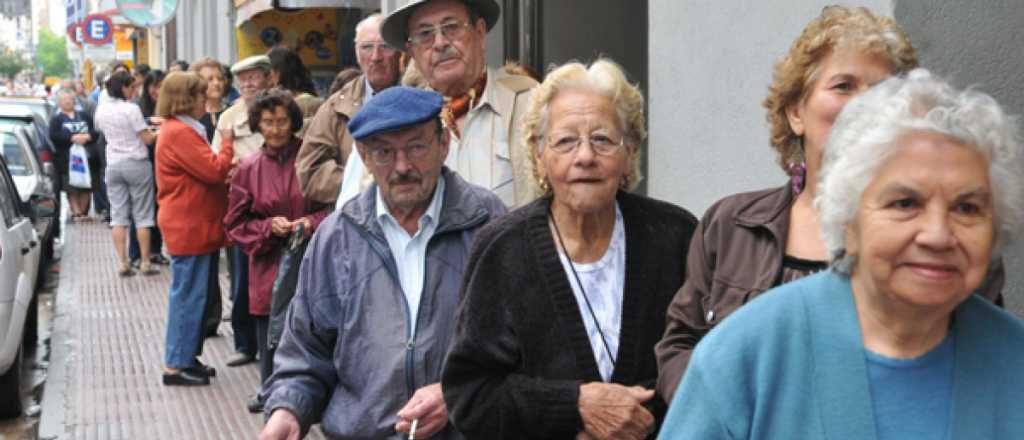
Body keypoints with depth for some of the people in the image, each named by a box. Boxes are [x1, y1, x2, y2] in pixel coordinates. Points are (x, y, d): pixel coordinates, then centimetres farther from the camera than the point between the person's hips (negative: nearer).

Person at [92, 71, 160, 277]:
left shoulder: (101, 110, 4)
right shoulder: (131, 109, -15)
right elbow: (147, 138, -15)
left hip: (113, 165, 5)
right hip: (136, 163, -5)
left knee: (118, 215, 6)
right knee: (142, 215, 3)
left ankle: (122, 263, 2)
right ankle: (145, 262, 6)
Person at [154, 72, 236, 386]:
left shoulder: (182, 130, 17)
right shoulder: (180, 133, -18)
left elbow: (204, 172, 20)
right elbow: (214, 171, -20)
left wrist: (226, 171, 4)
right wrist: (227, 143, -6)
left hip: (194, 227, 11)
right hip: (189, 228, -11)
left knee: (194, 295, 15)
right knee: (188, 295, -5)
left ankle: (187, 358, 23)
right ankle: (176, 366, 2)